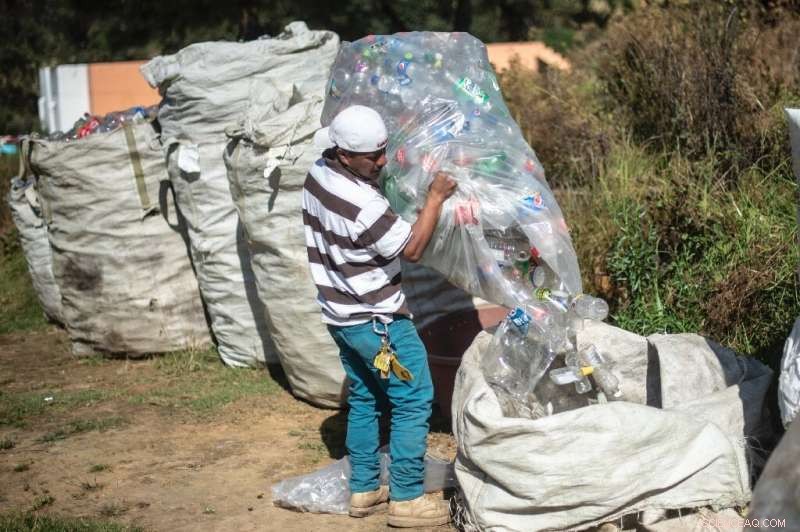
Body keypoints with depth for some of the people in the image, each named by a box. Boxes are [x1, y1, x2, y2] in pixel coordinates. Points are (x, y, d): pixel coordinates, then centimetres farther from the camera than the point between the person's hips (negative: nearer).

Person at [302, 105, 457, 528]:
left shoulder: (319, 172, -3)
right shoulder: (363, 205, -30)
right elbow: (412, 249, -18)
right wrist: (435, 197, -13)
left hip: (341, 314, 9)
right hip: (375, 320, -9)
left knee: (363, 399, 19)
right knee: (413, 401, 2)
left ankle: (363, 489, 28)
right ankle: (405, 499, 8)